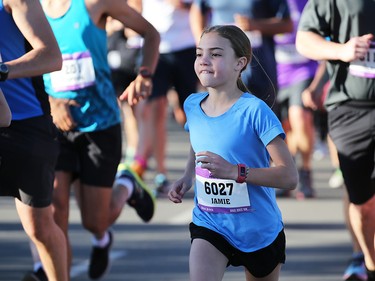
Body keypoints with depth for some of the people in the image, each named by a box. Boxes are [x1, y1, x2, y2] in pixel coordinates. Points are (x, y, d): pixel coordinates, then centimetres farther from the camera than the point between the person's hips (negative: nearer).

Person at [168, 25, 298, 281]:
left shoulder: (254, 111, -18)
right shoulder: (193, 105, -1)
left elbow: (290, 177, -21)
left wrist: (235, 171, -33)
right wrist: (187, 178, 2)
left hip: (258, 229, -3)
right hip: (209, 224, 3)